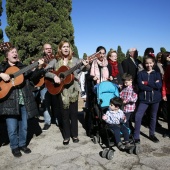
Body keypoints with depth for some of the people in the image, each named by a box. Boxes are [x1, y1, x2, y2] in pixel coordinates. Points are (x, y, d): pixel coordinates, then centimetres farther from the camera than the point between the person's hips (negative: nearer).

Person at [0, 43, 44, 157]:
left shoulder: (22, 67, 12)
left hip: (24, 101, 3)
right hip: (10, 101, -3)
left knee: (24, 126, 13)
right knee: (12, 128, 2)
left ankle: (22, 144, 32)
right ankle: (14, 147, 23)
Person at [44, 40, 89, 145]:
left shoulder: (75, 60, 3)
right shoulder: (55, 61, 3)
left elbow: (83, 68, -7)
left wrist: (86, 66, -30)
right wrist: (54, 76, -18)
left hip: (73, 89, 0)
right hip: (61, 90, 0)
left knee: (74, 113, 8)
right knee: (65, 114, 8)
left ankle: (75, 135, 24)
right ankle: (66, 136, 22)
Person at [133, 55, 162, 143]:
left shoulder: (157, 74, 4)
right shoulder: (141, 74, 0)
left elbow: (159, 85, -11)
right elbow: (140, 86, -13)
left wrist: (147, 83, -15)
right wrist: (153, 85, -14)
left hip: (155, 98, 2)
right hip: (144, 98, -2)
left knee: (153, 117, 14)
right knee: (138, 116, -11)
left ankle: (152, 134, 32)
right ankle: (136, 137, -1)